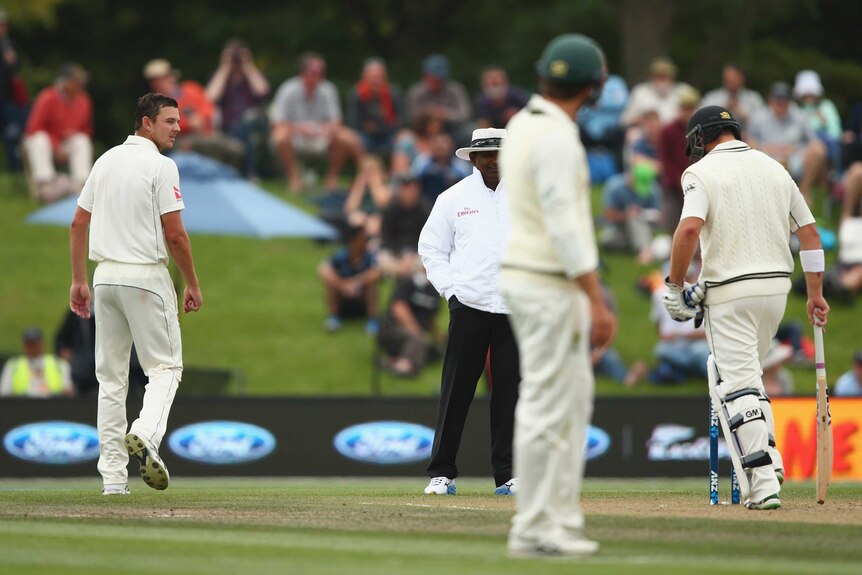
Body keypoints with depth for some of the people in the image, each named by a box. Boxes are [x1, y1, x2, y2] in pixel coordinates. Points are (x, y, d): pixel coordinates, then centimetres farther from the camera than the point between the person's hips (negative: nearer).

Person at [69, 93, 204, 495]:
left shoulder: (105, 161, 11)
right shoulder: (160, 166, -10)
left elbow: (78, 224, 12)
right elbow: (175, 234, -14)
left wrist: (79, 280, 16)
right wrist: (192, 284, -3)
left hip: (105, 276, 6)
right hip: (146, 275, -6)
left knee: (111, 377, 8)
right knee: (165, 366, 3)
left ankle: (113, 476, 4)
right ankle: (145, 434, -24)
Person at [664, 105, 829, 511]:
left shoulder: (702, 172, -5)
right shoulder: (773, 168, 13)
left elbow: (690, 228, -22)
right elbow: (809, 232, 12)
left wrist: (674, 286, -12)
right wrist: (815, 293, 17)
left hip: (730, 291, -6)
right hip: (777, 286, 6)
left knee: (737, 385, -6)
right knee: (746, 374, 23)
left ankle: (763, 483, -15)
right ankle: (768, 459, 14)